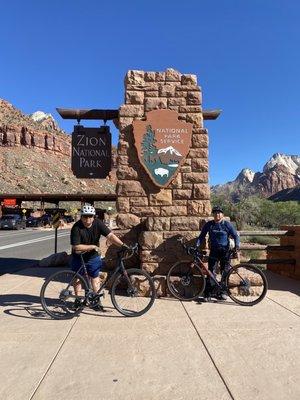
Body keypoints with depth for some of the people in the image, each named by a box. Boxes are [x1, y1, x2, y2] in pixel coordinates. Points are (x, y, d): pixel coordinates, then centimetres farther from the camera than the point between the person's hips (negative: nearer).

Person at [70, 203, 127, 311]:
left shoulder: (98, 224, -16)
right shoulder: (76, 228, -24)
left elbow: (110, 236, -23)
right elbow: (76, 247, -26)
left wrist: (122, 245, -35)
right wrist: (92, 246, -26)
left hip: (93, 257, 2)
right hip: (78, 257, -1)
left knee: (95, 278, 6)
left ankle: (97, 300, 19)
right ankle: (78, 299, 30)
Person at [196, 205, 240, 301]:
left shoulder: (227, 224, 0)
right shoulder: (208, 225, 4)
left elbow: (235, 236, 2)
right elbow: (201, 236, 7)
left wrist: (237, 248, -12)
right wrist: (196, 246, -7)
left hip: (225, 251, 0)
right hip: (214, 251, 1)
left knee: (225, 272, 5)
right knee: (211, 272, -5)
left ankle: (223, 292, 20)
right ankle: (208, 294, 0)